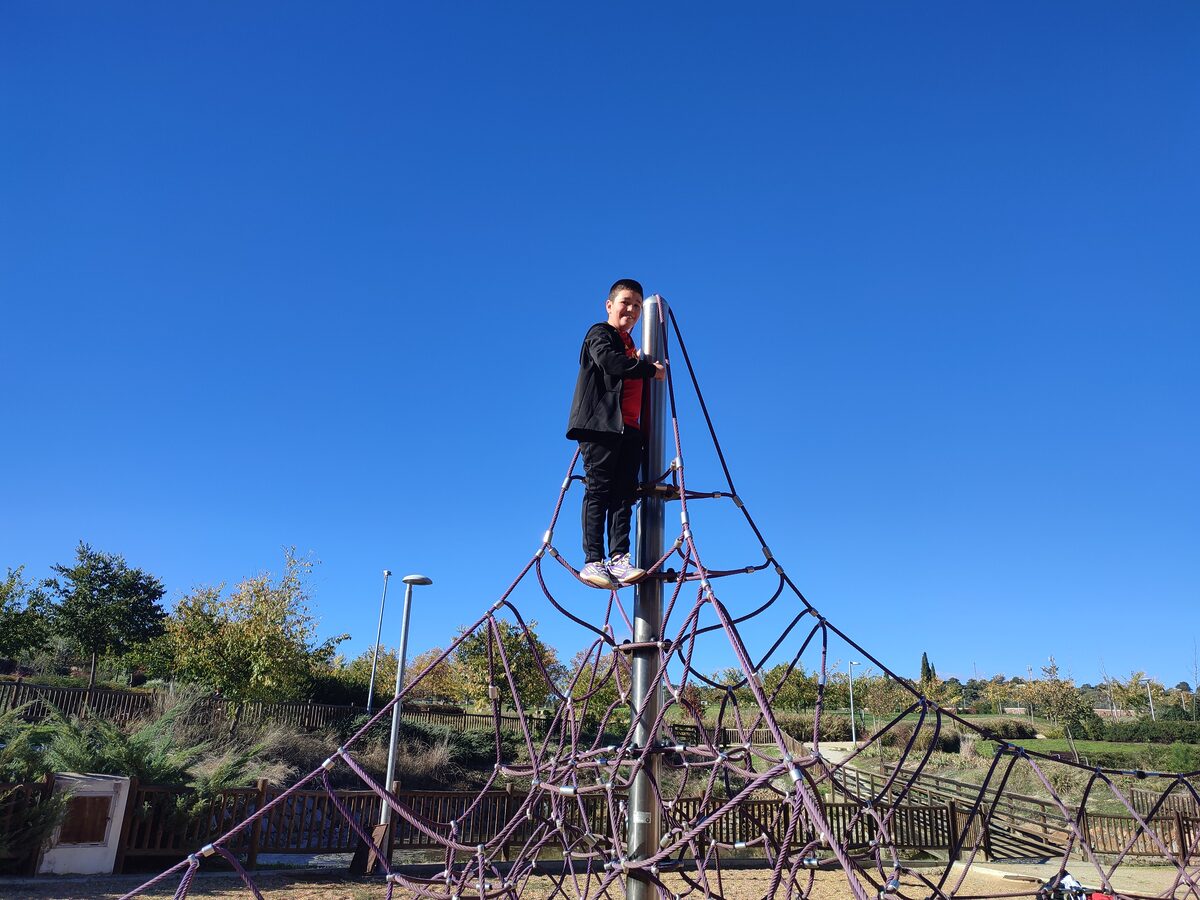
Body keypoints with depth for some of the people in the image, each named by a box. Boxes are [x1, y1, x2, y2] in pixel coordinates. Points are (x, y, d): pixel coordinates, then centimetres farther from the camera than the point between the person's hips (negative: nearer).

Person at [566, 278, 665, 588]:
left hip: (630, 429, 8)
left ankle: (618, 558, -5)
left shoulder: (629, 345, 28)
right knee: (599, 490, -9)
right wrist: (651, 369, -8)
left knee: (624, 492, -2)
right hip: (601, 423, -8)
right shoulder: (600, 334, 4)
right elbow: (609, 361, -17)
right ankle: (593, 561, -9)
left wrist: (646, 367, 12)